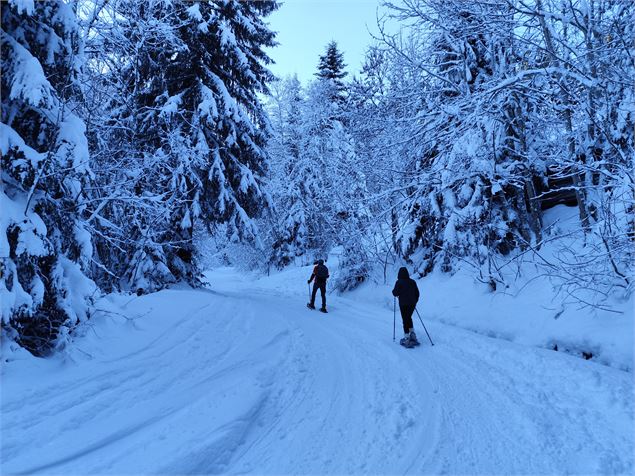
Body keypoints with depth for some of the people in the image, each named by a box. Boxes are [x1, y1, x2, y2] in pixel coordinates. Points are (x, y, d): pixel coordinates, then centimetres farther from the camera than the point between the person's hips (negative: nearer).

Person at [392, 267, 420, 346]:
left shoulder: (399, 282, -10)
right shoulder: (412, 282, 4)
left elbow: (395, 293, -12)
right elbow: (417, 293, 9)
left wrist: (393, 291, 11)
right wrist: (415, 301, 21)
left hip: (403, 304, -5)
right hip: (412, 304, 5)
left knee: (405, 320, 1)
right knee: (409, 318, 24)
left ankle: (407, 339, 0)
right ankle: (412, 334, 16)